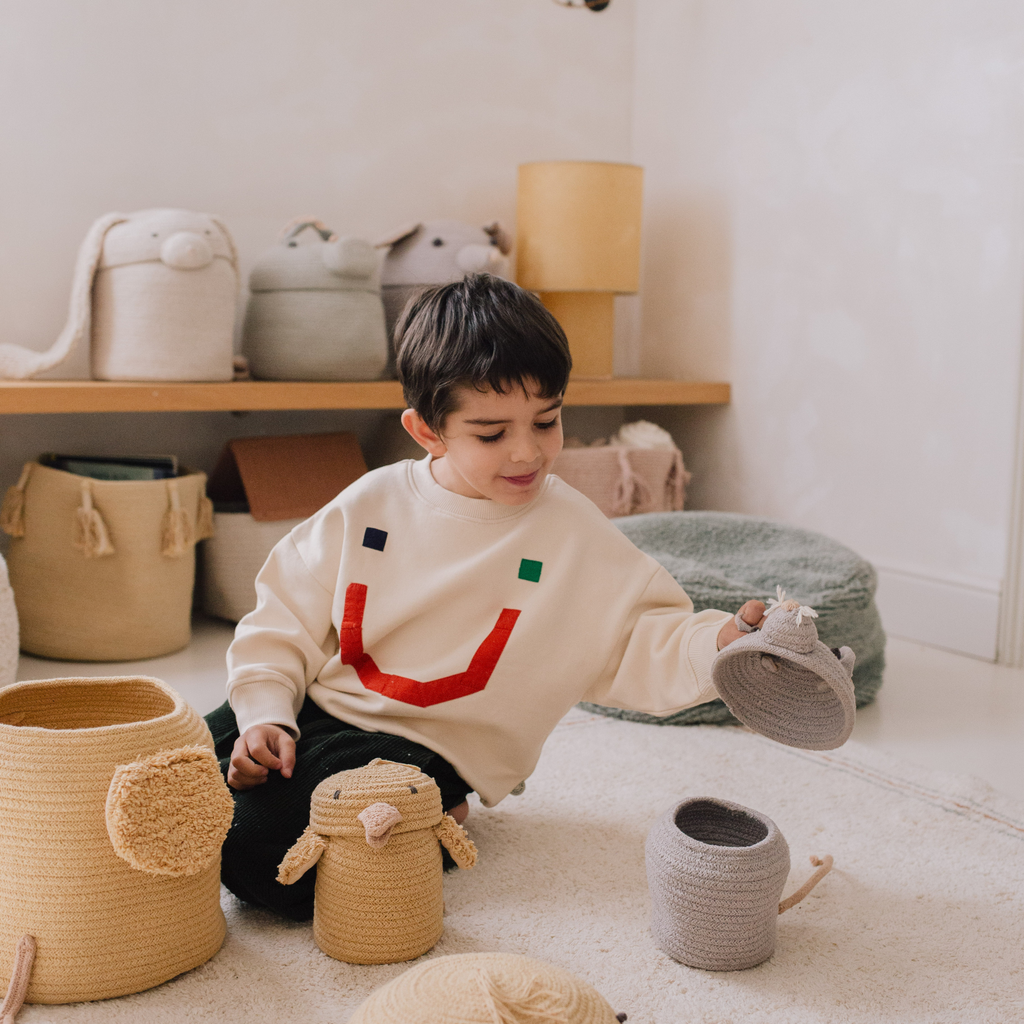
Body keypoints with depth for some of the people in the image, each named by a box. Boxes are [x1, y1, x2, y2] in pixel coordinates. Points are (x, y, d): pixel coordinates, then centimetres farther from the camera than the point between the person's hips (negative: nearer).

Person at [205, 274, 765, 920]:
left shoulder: (572, 532, -6)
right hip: (314, 712, 5)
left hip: (426, 750, -4)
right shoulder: (371, 505, 0)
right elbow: (287, 620, 6)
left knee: (264, 853, -23)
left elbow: (640, 644, -7)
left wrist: (717, 642, -27)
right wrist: (265, 713, -8)